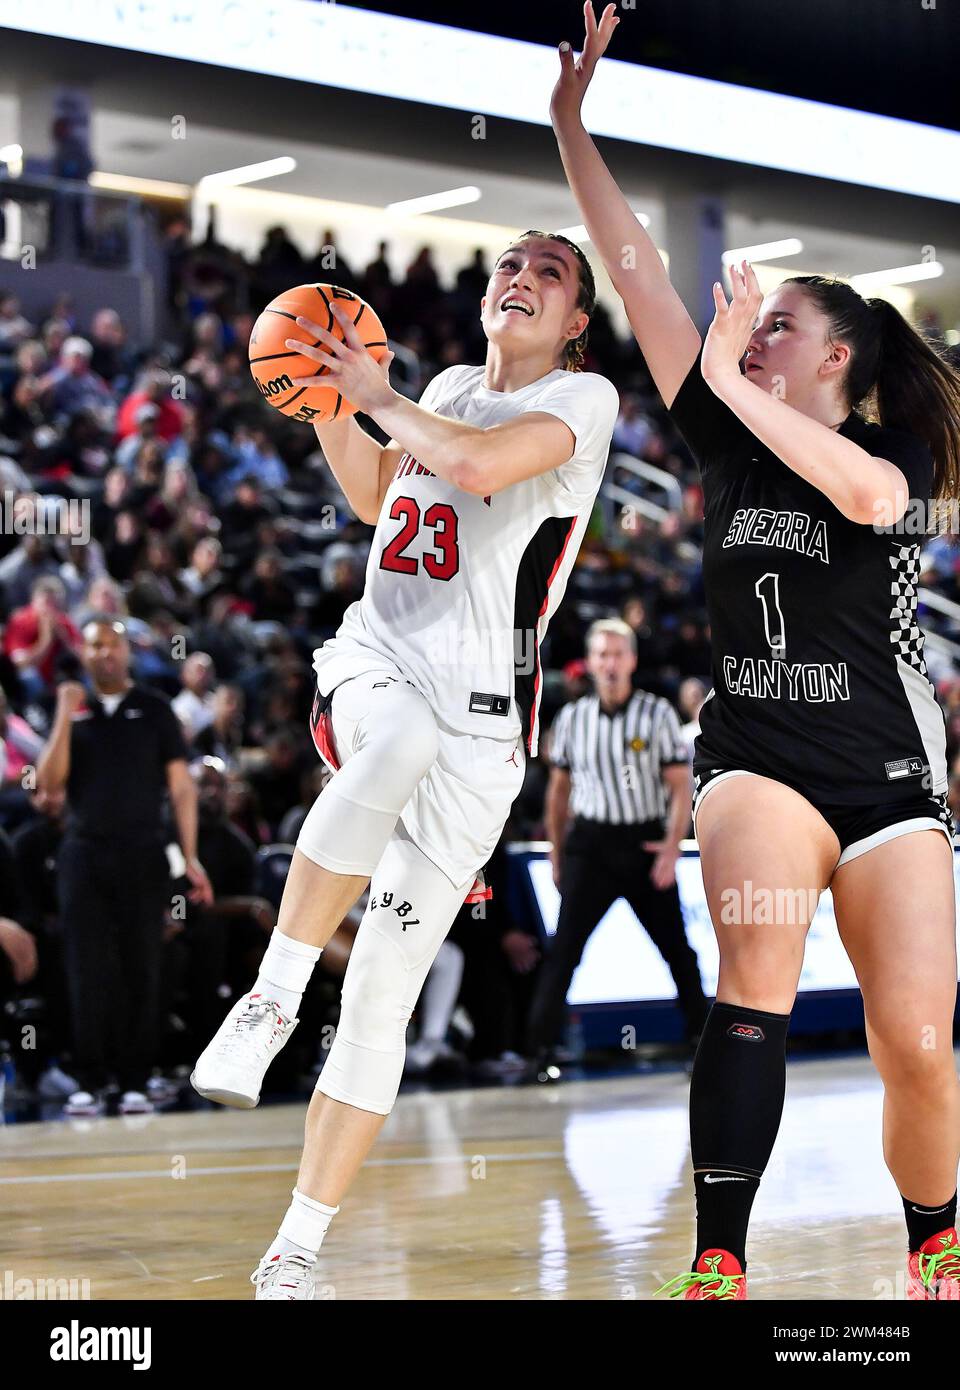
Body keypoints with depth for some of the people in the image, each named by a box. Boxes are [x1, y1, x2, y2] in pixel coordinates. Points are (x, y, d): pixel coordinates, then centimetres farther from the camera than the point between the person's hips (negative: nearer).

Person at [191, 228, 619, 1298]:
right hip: (370, 659, 3)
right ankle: (271, 999, -27)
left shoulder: (584, 398, -2)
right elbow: (374, 495, 31)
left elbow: (483, 462, -22)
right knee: (399, 749, -38)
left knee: (382, 995, -5)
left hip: (478, 718, -3)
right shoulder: (452, 388, 16)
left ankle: (294, 1253, 3)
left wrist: (377, 395, -8)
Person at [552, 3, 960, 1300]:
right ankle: (719, 1265, -28)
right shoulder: (731, 443, 7)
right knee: (755, 979, -26)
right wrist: (572, 123, 1)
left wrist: (735, 382, -26)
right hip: (757, 761, 1)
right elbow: (638, 274, 4)